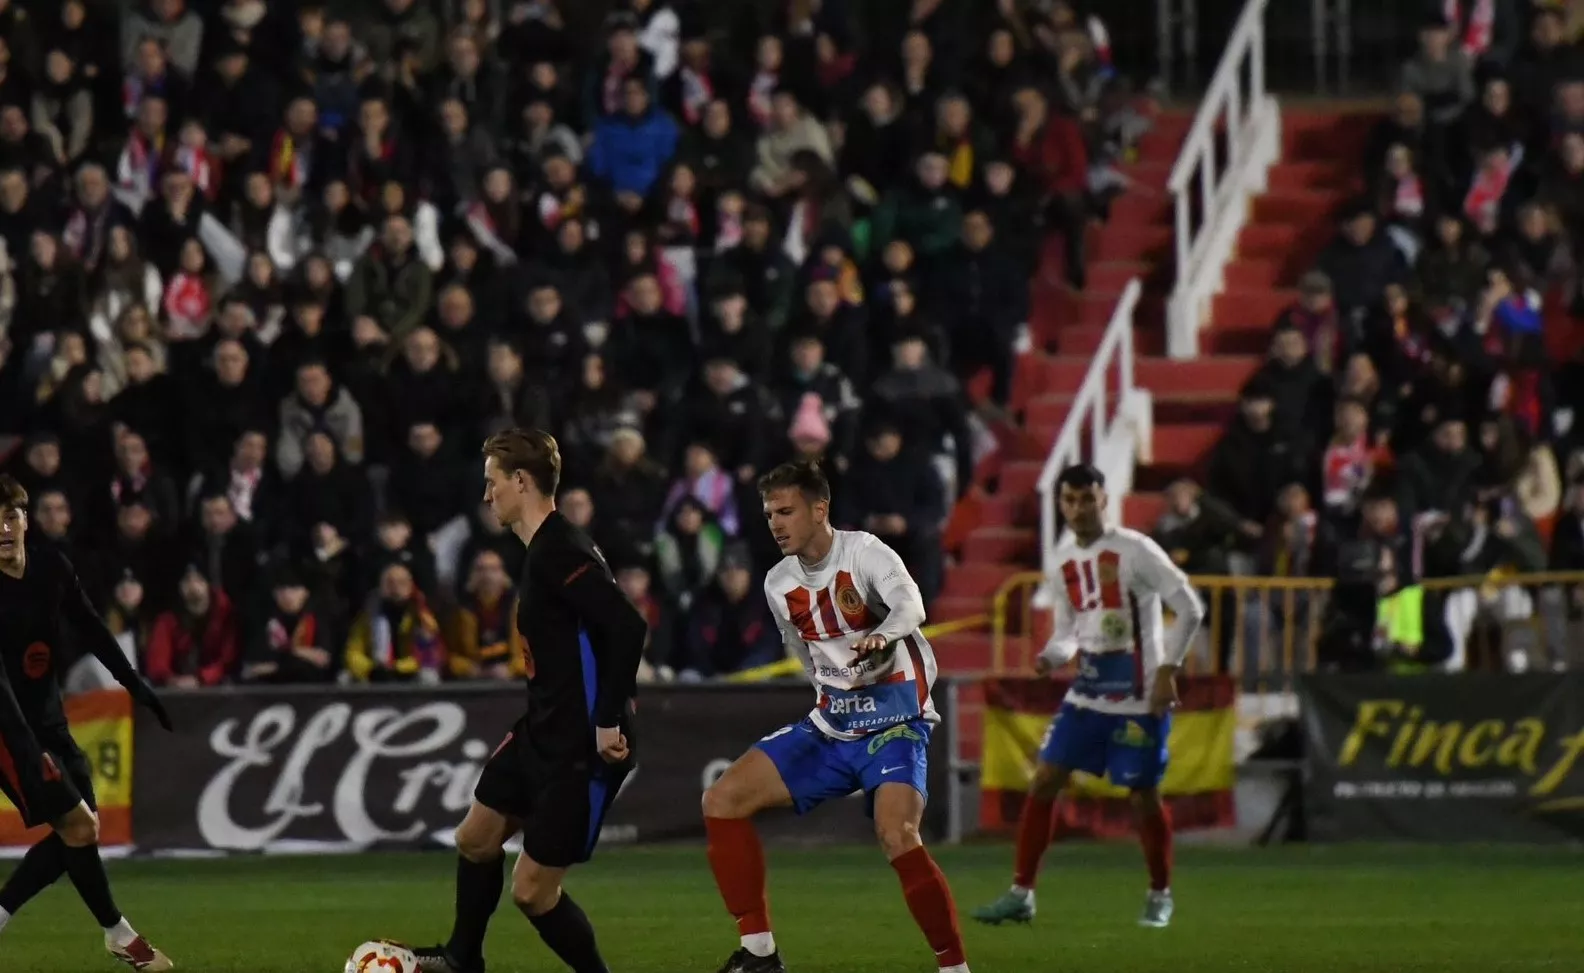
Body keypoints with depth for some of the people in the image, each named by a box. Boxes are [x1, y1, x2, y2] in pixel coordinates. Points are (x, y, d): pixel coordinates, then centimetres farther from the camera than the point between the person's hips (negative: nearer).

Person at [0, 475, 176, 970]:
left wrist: (137, 687, 12)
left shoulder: (51, 567, -4)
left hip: (50, 721, 8)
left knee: (78, 834, 8)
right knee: (78, 826, -9)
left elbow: (91, 630, 10)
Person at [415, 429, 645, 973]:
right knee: (476, 839, 23)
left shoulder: (559, 552, -21)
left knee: (532, 891, -6)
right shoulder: (542, 549, 11)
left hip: (583, 746, -11)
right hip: (543, 734, 11)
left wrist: (608, 720, -29)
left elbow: (627, 627, -30)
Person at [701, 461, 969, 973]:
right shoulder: (780, 584, 5)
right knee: (722, 802, -3)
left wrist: (883, 635, -54)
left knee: (898, 838, -30)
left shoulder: (863, 552, -14)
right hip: (830, 725, 7)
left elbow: (909, 602, -35)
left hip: (894, 723, -7)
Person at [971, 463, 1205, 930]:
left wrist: (1169, 669, -16)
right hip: (1087, 694, 6)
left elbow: (1190, 608, -12)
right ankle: (1021, 892, 4)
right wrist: (1051, 656, -5)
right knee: (1043, 781, -2)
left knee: (1144, 797, 0)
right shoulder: (1065, 558, 8)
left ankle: (1160, 895, 21)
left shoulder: (1134, 550, -12)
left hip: (1139, 699, -6)